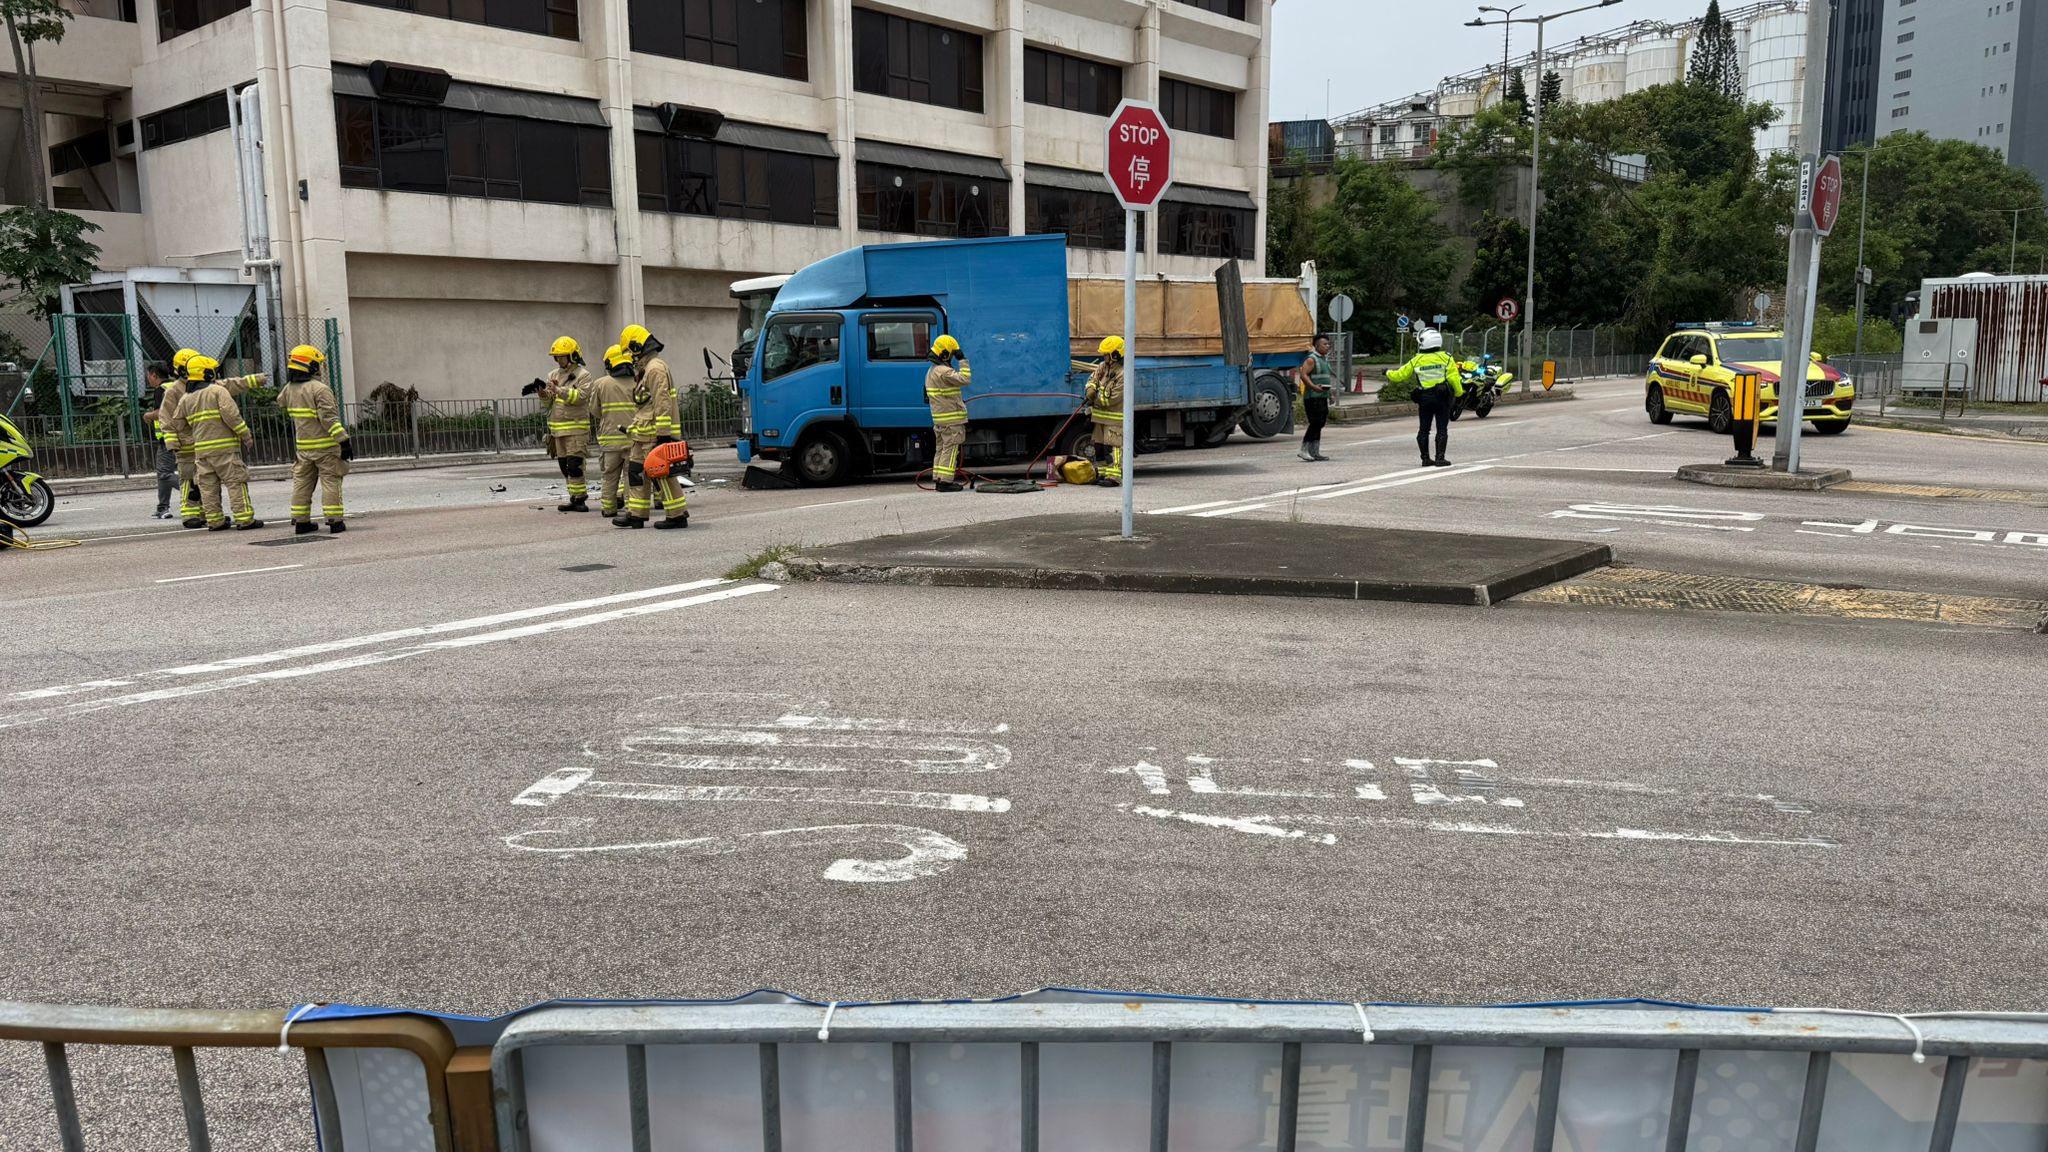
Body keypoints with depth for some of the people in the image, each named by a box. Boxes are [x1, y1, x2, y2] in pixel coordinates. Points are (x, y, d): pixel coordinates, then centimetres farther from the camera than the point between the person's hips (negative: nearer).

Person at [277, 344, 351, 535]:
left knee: (302, 483, 12)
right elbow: (329, 418, -22)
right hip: (325, 446, -7)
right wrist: (344, 440, -21)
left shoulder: (289, 388, 6)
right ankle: (335, 521, -3)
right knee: (330, 482, -2)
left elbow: (281, 403, 29)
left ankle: (301, 521, 15)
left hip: (303, 446, 7)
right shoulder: (319, 389, -17)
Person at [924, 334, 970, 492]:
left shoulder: (931, 371, 16)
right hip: (951, 419, -10)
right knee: (950, 449, -6)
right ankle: (945, 481, -8)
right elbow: (964, 380, -22)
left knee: (941, 448, 14)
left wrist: (958, 400, 23)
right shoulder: (944, 372, -18)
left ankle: (938, 479, 17)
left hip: (939, 418, 10)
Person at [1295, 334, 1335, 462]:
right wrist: (1313, 386, -31)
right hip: (1313, 397, -9)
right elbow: (1303, 375, -19)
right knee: (1315, 423, -13)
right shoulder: (1311, 359, -9)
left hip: (1322, 397, 9)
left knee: (1319, 424, 8)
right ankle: (1304, 450, -9)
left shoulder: (1324, 359, 20)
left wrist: (1328, 389, 19)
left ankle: (1315, 452, 12)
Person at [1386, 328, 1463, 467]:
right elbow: (1454, 379, -9)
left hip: (1424, 400, 2)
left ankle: (1425, 458, 12)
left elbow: (1400, 375, 7)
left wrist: (1389, 374, 26)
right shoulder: (1446, 358, -6)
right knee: (1442, 429, 2)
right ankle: (1440, 458, -3)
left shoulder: (1416, 360, -1)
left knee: (1424, 429, 11)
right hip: (1442, 398, -2)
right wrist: (1459, 393, 4)